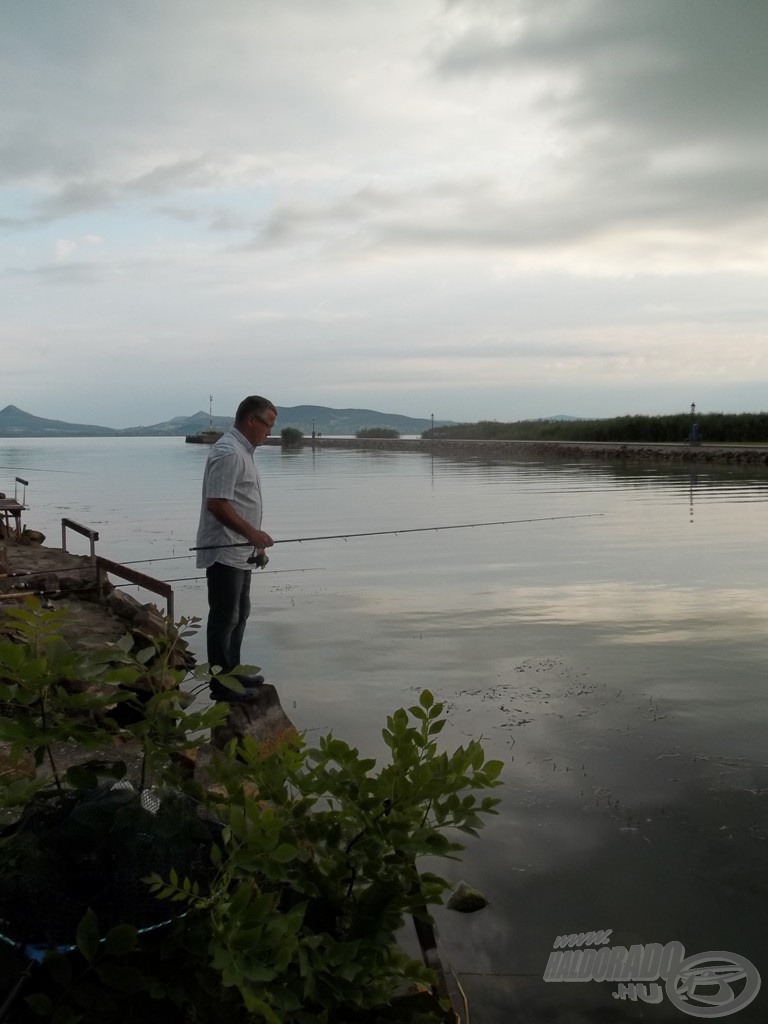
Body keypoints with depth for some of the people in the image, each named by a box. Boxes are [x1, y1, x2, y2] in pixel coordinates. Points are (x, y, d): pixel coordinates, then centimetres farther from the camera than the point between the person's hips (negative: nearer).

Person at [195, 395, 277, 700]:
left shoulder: (243, 450, 15)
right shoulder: (228, 452, -18)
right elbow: (217, 504, -24)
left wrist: (256, 542, 21)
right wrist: (253, 533, -19)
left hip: (240, 552, 11)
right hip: (224, 552, -10)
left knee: (239, 613, 18)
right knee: (224, 617, -2)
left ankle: (232, 671, 30)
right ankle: (221, 684, 7)